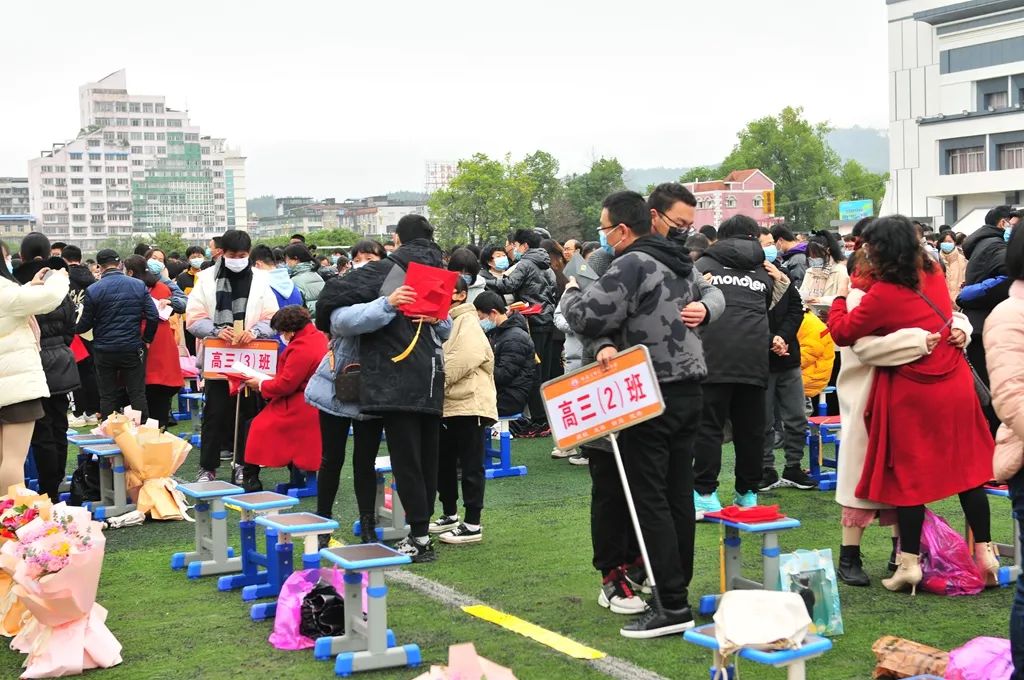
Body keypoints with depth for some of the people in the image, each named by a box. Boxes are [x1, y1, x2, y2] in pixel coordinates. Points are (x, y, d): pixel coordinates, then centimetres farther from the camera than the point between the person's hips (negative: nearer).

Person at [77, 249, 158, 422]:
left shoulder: (93, 290, -8)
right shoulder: (138, 285, -3)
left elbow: (85, 324, -5)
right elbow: (153, 316, -6)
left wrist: (76, 329, 17)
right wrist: (146, 338, 7)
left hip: (104, 350, -1)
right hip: (133, 349, 1)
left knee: (108, 396, 8)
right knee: (137, 394, 7)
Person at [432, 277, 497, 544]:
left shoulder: (467, 321, -7)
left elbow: (463, 359, -22)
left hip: (469, 403, -9)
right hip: (446, 404, 9)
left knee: (470, 466, -4)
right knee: (443, 462, 16)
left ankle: (472, 525, -1)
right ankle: (450, 515, 30)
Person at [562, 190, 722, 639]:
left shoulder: (631, 265, -13)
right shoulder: (683, 263, 14)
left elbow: (587, 317, -18)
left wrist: (570, 294, 5)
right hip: (689, 388, 9)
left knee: (649, 497, -5)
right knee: (678, 494, 12)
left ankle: (673, 606, -6)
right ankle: (677, 584, 20)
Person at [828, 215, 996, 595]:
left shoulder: (883, 294, -18)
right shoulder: (933, 274, 1)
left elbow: (842, 333, -8)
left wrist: (839, 298, 7)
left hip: (912, 394, -5)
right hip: (955, 385, 5)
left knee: (908, 475, 5)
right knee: (967, 468, 12)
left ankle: (909, 562, 8)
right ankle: (984, 552, 17)